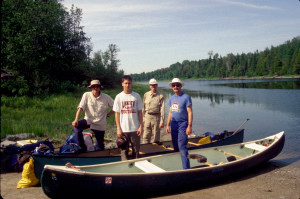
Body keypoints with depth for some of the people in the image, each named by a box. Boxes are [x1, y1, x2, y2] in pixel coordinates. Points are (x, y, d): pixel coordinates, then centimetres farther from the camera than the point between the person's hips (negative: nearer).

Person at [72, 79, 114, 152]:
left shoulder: (106, 97, -4)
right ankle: (82, 148, -14)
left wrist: (108, 115, -4)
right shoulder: (86, 95, -4)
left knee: (100, 146, 6)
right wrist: (76, 119, -25)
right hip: (88, 120, 0)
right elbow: (80, 108, -12)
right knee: (76, 126, -28)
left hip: (100, 124, 0)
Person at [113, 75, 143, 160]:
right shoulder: (119, 97, 1)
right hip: (123, 129, 0)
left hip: (135, 128, 1)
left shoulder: (136, 96, 2)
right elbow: (117, 114, 2)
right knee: (124, 150, 6)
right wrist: (118, 129, -4)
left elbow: (140, 112, 5)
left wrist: (141, 126, -1)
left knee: (136, 150, 7)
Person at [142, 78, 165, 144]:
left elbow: (162, 109, -8)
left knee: (156, 136, 6)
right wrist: (143, 117, 9)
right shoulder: (146, 95, 7)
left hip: (156, 117, -3)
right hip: (147, 116, 3)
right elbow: (143, 107, 12)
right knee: (146, 136, 7)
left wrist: (162, 121, -12)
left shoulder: (160, 96, -4)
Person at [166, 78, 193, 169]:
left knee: (182, 146, -14)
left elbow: (190, 112, -11)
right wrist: (168, 125, 13)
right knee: (175, 146, 10)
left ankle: (186, 168, -11)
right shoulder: (172, 98, 12)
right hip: (174, 124, 6)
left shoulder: (186, 97, -7)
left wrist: (189, 126, -18)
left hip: (183, 124, -6)